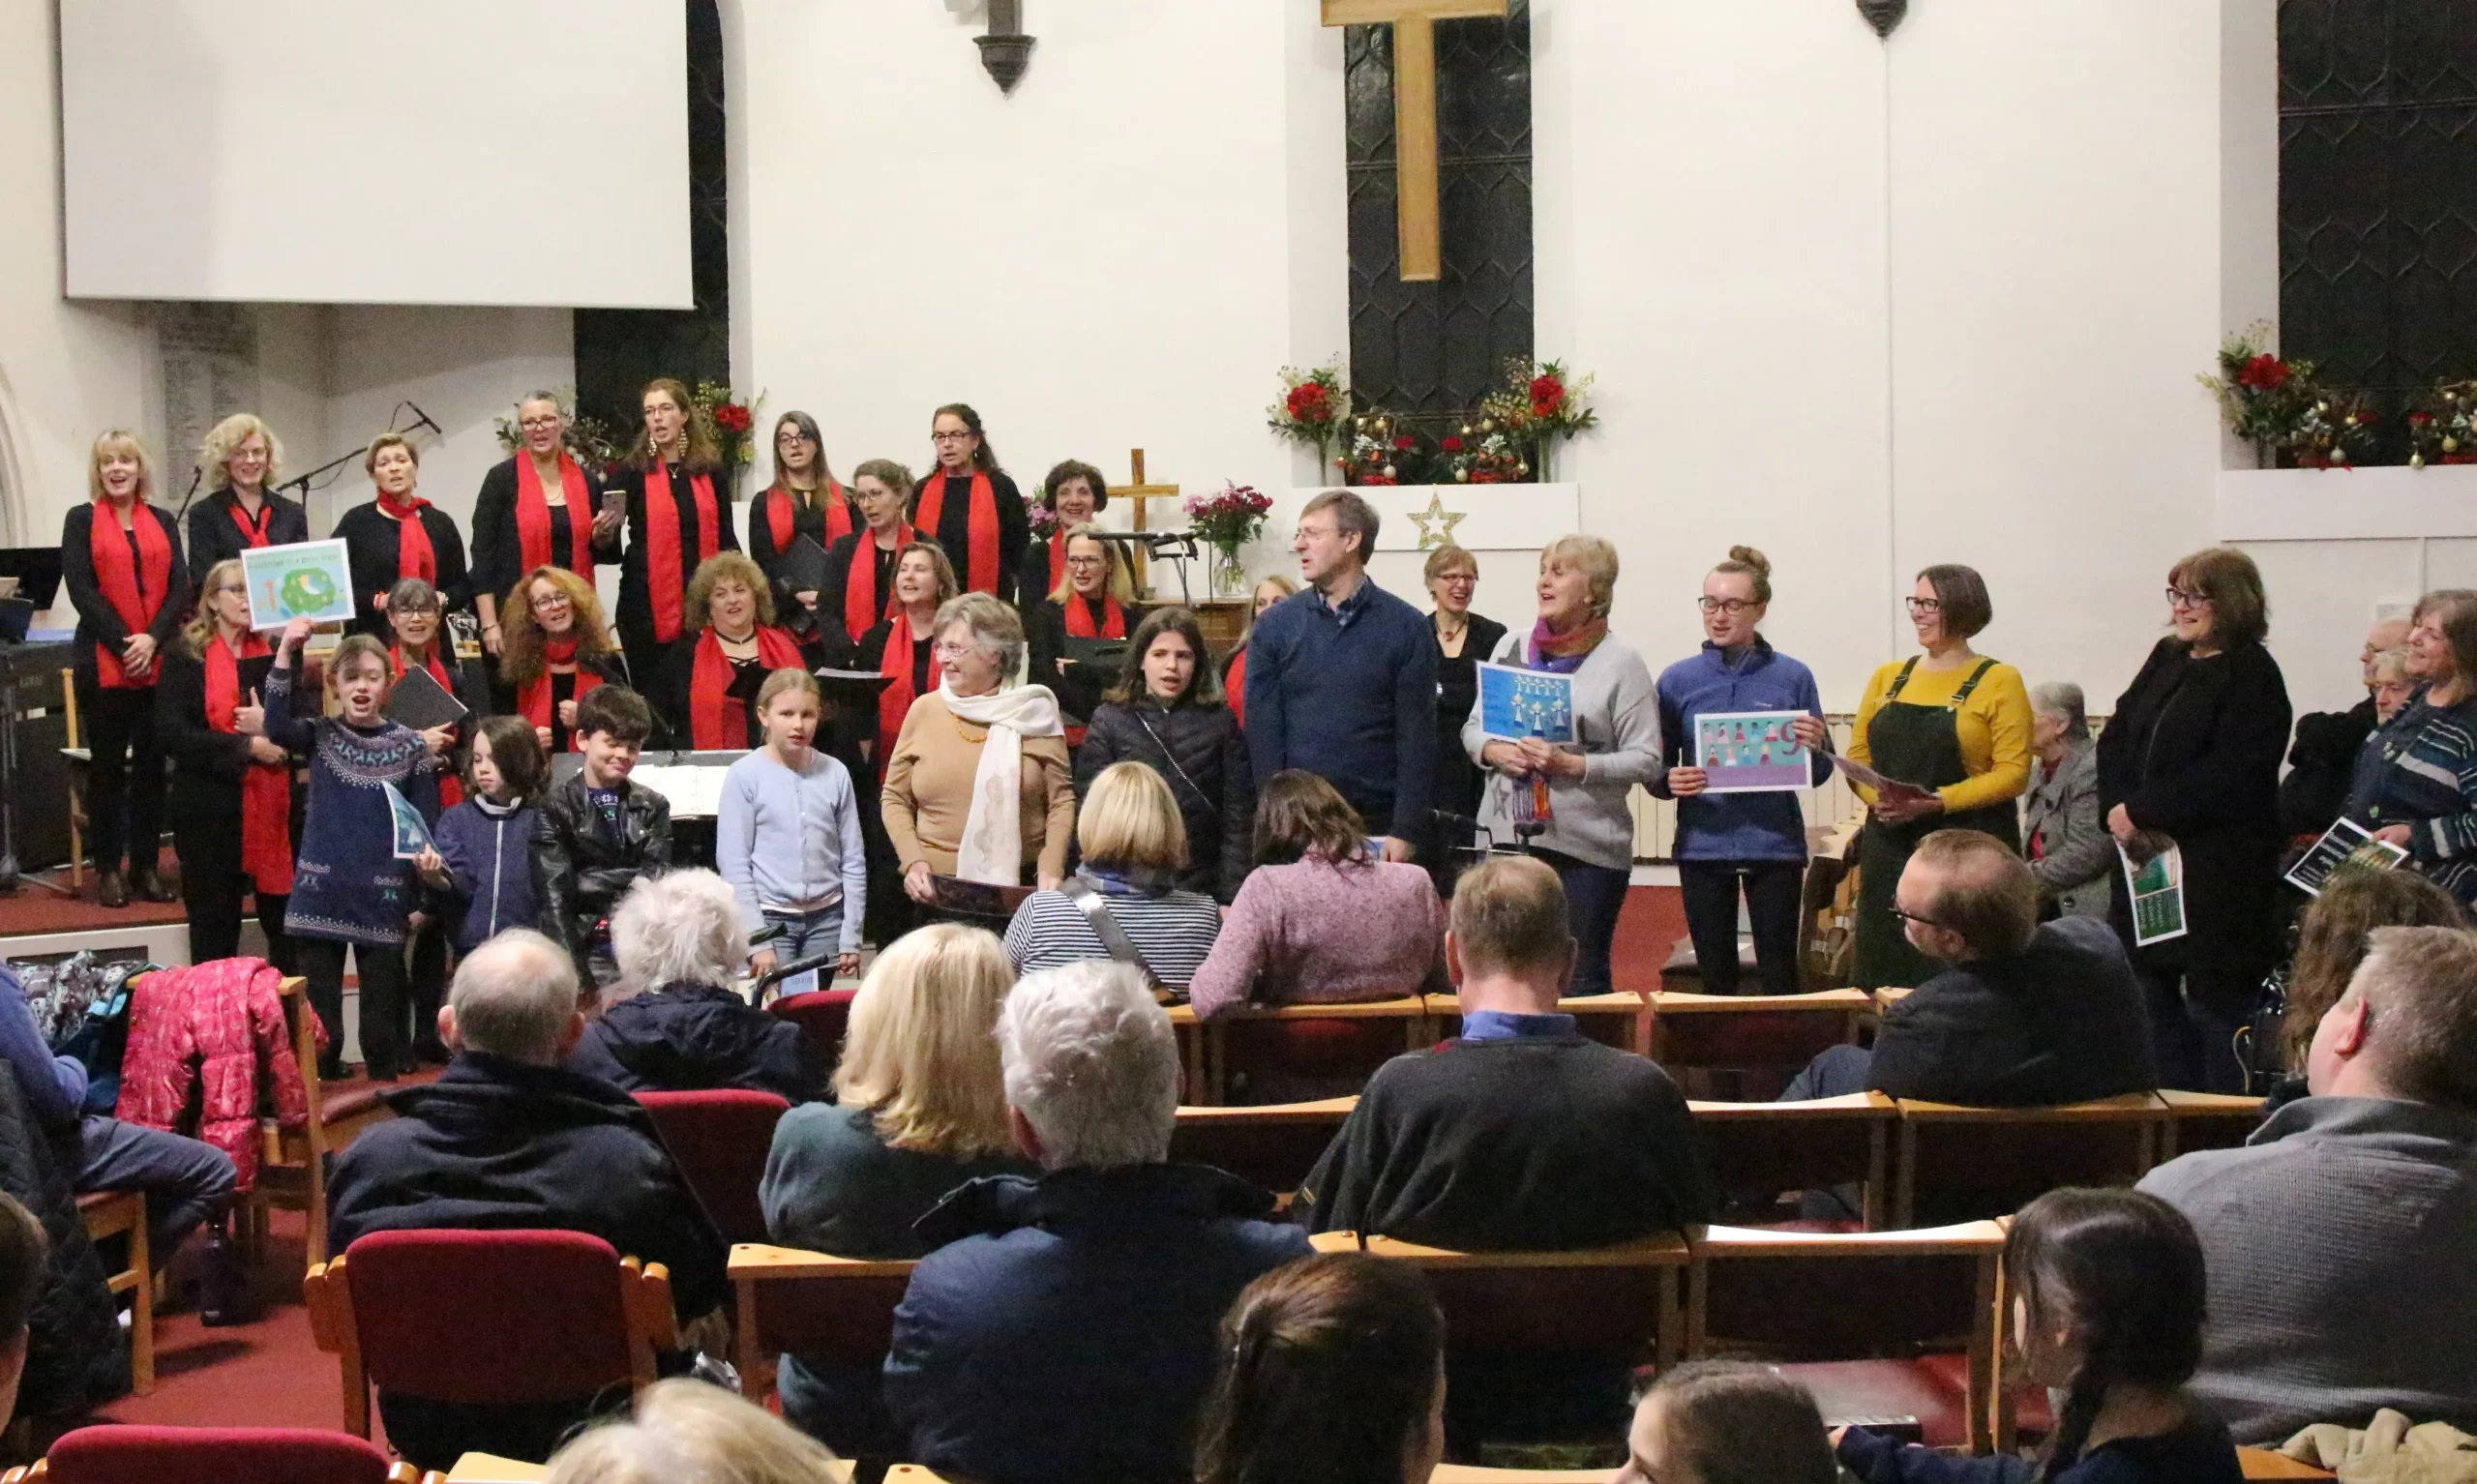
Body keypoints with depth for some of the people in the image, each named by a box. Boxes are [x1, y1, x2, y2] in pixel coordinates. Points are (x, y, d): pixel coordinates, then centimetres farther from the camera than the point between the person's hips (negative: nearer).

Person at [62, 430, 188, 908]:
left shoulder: (162, 521, 13)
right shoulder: (81, 520, 5)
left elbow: (181, 587, 4)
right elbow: (80, 589, -5)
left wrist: (152, 639, -11)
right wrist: (124, 643, -12)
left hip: (158, 661, 3)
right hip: (102, 663, -2)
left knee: (152, 764, 3)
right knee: (107, 764, 1)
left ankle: (145, 866, 10)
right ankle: (108, 869, 6)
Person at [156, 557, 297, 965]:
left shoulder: (273, 654, 11)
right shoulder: (184, 657, 1)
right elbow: (171, 732, -10)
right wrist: (246, 746, -16)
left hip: (275, 807, 3)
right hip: (212, 812, -2)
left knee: (286, 923, 3)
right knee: (214, 931, 5)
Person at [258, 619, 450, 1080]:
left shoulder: (411, 746, 1)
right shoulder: (321, 736, 4)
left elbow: (425, 829, 2)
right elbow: (276, 728, -18)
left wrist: (422, 898, -2)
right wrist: (285, 653, -23)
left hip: (383, 898, -1)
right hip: (320, 892, 1)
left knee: (382, 1016, 6)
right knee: (319, 1013, 5)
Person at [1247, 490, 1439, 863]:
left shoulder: (1406, 627, 0)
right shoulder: (1274, 625, 5)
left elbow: (1417, 735, -2)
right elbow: (1263, 732, 1)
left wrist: (1406, 831, -8)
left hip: (1378, 822, -1)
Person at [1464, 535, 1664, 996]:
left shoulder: (1621, 663, -4)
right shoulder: (1512, 647, 11)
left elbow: (1647, 761, -8)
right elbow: (1473, 727, 15)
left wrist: (1571, 764, -17)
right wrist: (1494, 752, -7)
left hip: (1588, 849, -4)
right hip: (1507, 836, 4)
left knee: (1583, 977, 4)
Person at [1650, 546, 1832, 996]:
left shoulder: (1792, 678, 0)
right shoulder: (1677, 680, 2)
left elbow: (1818, 774, 5)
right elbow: (1654, 770, 4)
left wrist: (1813, 749, -16)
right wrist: (1670, 782, -17)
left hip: (1774, 843, -1)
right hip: (1703, 845, 1)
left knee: (1779, 976, 2)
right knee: (1715, 976, 9)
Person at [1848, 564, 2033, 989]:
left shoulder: (1999, 681, -1)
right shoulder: (1887, 678, 14)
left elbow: (2013, 772, -9)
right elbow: (1857, 757, 13)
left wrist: (1935, 802, -18)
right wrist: (1877, 799, -9)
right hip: (1889, 849, 5)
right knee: (1887, 981, 3)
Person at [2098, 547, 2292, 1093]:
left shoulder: (2253, 675, -9)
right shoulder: (2167, 659, 14)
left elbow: (2225, 777, -19)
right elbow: (2115, 738, 10)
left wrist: (2142, 811, -16)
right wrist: (2118, 807, -8)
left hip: (2217, 872, -8)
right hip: (2146, 856, 8)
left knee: (2213, 1003, -4)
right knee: (2153, 992, 13)